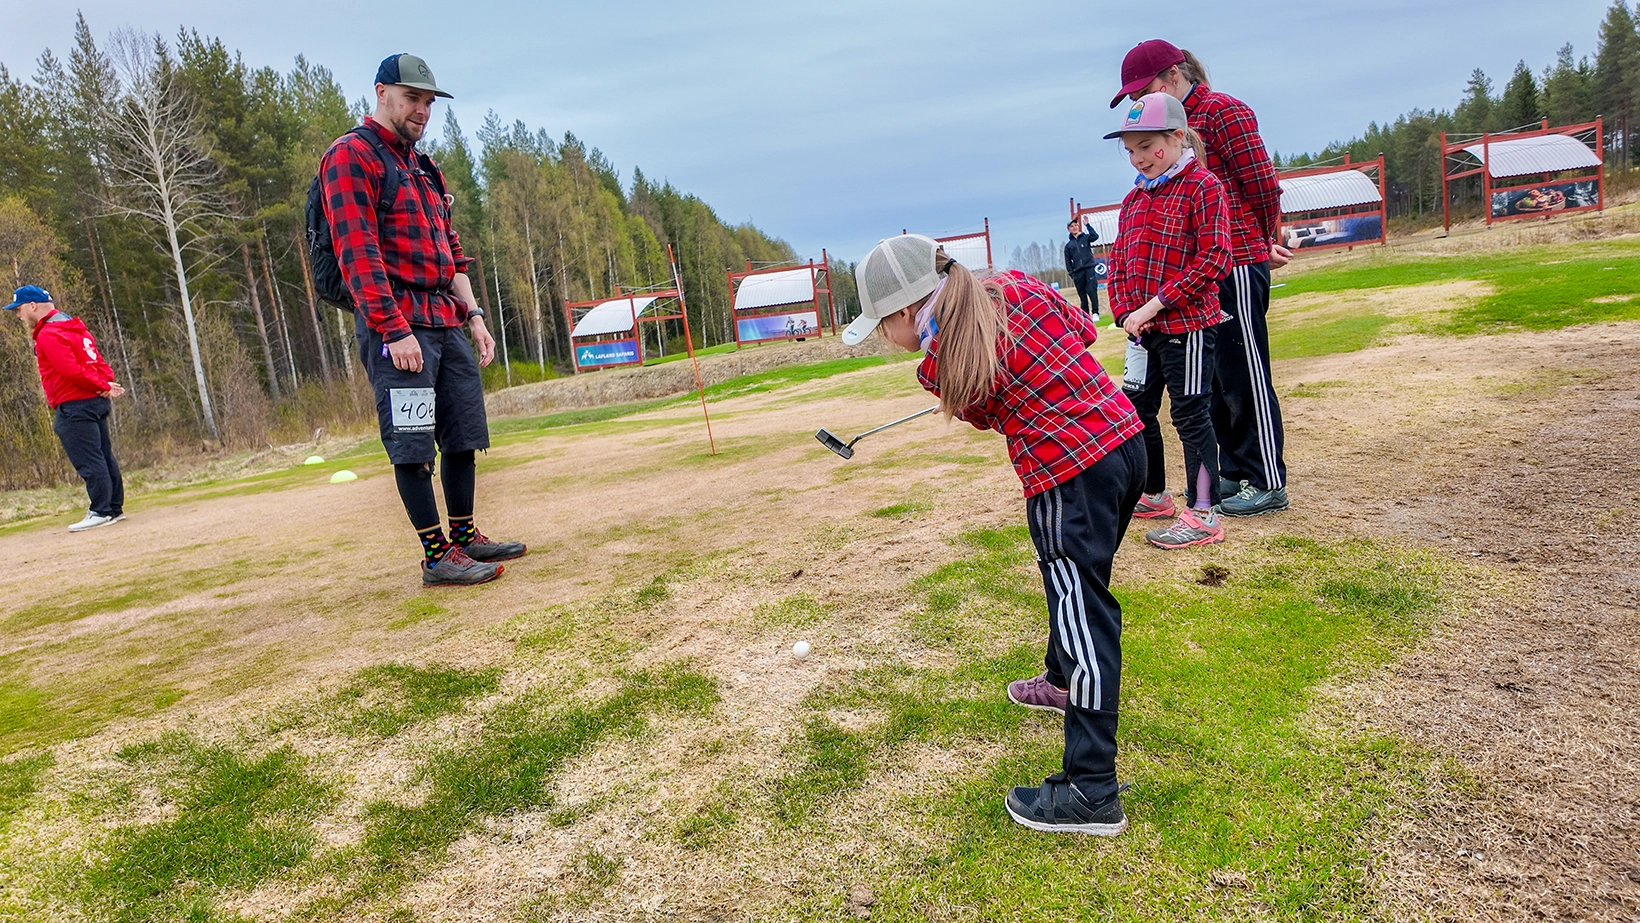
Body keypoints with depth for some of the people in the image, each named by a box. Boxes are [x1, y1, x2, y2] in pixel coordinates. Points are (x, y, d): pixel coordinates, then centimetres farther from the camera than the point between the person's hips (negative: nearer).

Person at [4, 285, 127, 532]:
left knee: (88, 461, -6)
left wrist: (103, 387, -15)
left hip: (74, 407, -10)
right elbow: (98, 361, 13)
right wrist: (106, 384, -3)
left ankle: (101, 512, -4)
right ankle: (115, 508, 18)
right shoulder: (73, 327, 18)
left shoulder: (48, 335, -12)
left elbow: (71, 370, -22)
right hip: (96, 402, 10)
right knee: (103, 456, 12)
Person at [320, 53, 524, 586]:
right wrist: (395, 329, -21)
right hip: (395, 322, -9)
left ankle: (465, 538, 21)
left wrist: (472, 314, 13)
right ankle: (436, 556, -1)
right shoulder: (352, 156, -5)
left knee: (462, 437, 10)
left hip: (447, 323, 9)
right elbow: (357, 253, -14)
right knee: (413, 446, -6)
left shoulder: (423, 167, 22)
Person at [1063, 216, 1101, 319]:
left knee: (1092, 291, -12)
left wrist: (1087, 225, -14)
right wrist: (1071, 274, 0)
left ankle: (1095, 313, -10)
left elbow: (1095, 236, -11)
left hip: (1089, 269, -2)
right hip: (1077, 272, 2)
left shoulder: (1085, 237, 11)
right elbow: (1068, 261, 10)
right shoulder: (1068, 245, 14)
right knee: (1082, 295, 2)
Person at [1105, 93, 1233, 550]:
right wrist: (1125, 311, -3)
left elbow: (1214, 259, -16)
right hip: (1143, 327, 8)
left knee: (1190, 415, -3)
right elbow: (1119, 260, 13)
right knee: (1136, 409, 14)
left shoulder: (1202, 186, -9)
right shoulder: (1134, 198, 13)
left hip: (1187, 324, -8)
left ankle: (1202, 516, 6)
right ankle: (1153, 495, 32)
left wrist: (1156, 303, -20)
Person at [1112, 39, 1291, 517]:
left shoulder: (1222, 111, -9)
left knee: (1244, 374, -3)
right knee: (1215, 377, 14)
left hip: (1236, 265, -9)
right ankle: (1234, 472, 25)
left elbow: (1262, 182, -12)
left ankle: (1268, 482, 7)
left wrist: (1269, 241, 3)